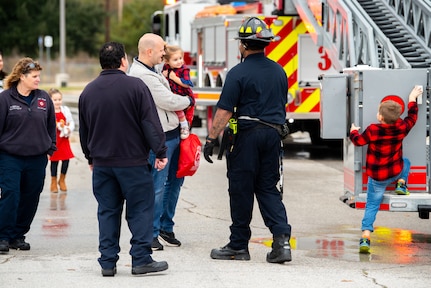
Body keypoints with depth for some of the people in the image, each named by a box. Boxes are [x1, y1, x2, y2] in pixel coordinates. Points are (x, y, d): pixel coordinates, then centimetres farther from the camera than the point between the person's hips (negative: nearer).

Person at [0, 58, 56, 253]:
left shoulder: (44, 98, 7)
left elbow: (51, 126, 16)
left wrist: (50, 149, 12)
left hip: (37, 159, 4)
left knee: (31, 198, 7)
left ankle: (19, 235, 19)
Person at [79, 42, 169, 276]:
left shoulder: (88, 91, 7)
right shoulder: (135, 86, -9)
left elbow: (83, 130, 16)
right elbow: (151, 123, -11)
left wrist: (90, 157, 27)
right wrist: (160, 152, -5)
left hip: (101, 162, 5)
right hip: (133, 161, -5)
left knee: (107, 211, 9)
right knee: (140, 210, 2)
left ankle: (108, 262, 8)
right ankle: (141, 259, 0)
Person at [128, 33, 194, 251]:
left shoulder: (153, 69, 12)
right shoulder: (142, 76, -20)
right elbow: (170, 102, -18)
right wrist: (189, 100, 0)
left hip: (173, 133, 10)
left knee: (175, 181, 17)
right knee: (156, 188, -4)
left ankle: (166, 227, 28)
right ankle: (151, 235, 3)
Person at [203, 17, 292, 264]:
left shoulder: (239, 73, -10)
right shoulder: (279, 71, 10)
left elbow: (224, 111, -14)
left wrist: (211, 139, -10)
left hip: (246, 134, -6)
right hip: (272, 134, 6)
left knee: (241, 190, 3)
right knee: (268, 188, 10)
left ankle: (239, 246, 11)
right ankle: (282, 239, -7)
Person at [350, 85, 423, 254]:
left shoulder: (373, 130, -20)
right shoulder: (401, 128, -10)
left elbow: (358, 141, -4)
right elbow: (412, 117, 10)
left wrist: (354, 131, 19)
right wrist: (412, 99, 26)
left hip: (376, 177, -2)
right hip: (396, 171, 2)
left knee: (372, 205, 7)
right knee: (405, 162, 36)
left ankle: (366, 235, -7)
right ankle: (401, 184, 15)